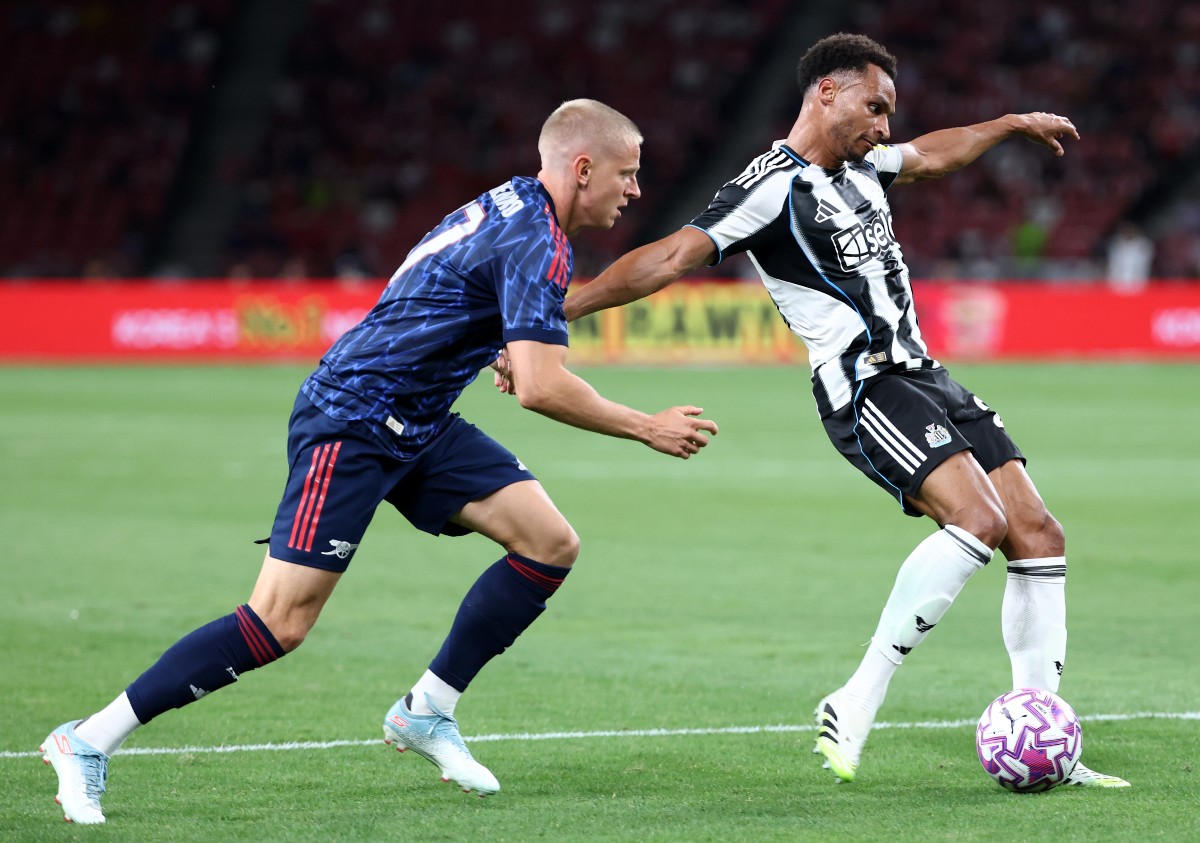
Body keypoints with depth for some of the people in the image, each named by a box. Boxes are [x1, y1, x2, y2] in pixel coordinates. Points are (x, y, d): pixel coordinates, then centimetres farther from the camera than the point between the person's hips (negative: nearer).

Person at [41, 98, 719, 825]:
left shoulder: (513, 208, 10)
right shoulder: (538, 242, -19)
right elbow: (540, 388, -26)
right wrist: (646, 428, -16)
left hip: (416, 426, 10)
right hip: (350, 423, -10)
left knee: (552, 544, -1)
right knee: (280, 624, -13)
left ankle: (427, 711, 9)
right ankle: (89, 741, -4)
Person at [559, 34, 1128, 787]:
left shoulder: (860, 166, 15)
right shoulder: (773, 189, -13)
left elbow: (931, 156, 36)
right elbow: (671, 257, -21)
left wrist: (1014, 124, 48)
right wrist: (556, 310, -29)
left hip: (922, 377, 9)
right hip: (865, 390, -9)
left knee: (1038, 536, 2)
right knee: (977, 519, -27)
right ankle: (854, 710, -21)